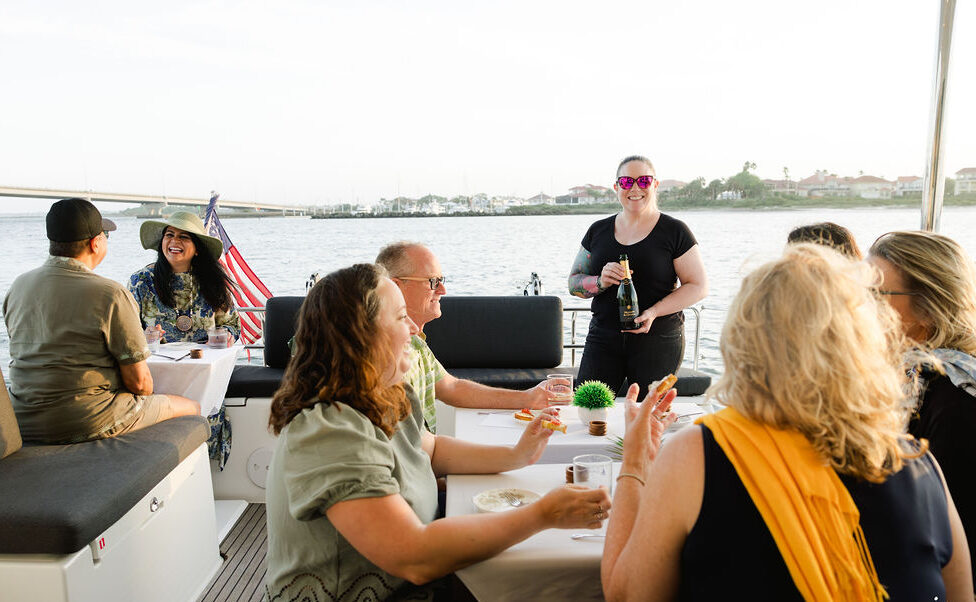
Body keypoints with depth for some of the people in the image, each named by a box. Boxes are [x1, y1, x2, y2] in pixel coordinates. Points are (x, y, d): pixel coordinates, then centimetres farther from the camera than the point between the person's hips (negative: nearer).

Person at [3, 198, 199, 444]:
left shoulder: (18, 287, 4)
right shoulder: (111, 294, -19)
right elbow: (139, 381, -17)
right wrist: (144, 401, 6)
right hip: (89, 424, -8)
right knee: (191, 407, 13)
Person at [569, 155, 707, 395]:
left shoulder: (674, 231, 0)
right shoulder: (598, 231, 10)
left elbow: (699, 287, -2)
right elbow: (574, 282, 11)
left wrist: (653, 312, -16)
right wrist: (600, 282, -11)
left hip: (659, 341, -2)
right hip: (603, 337, 3)